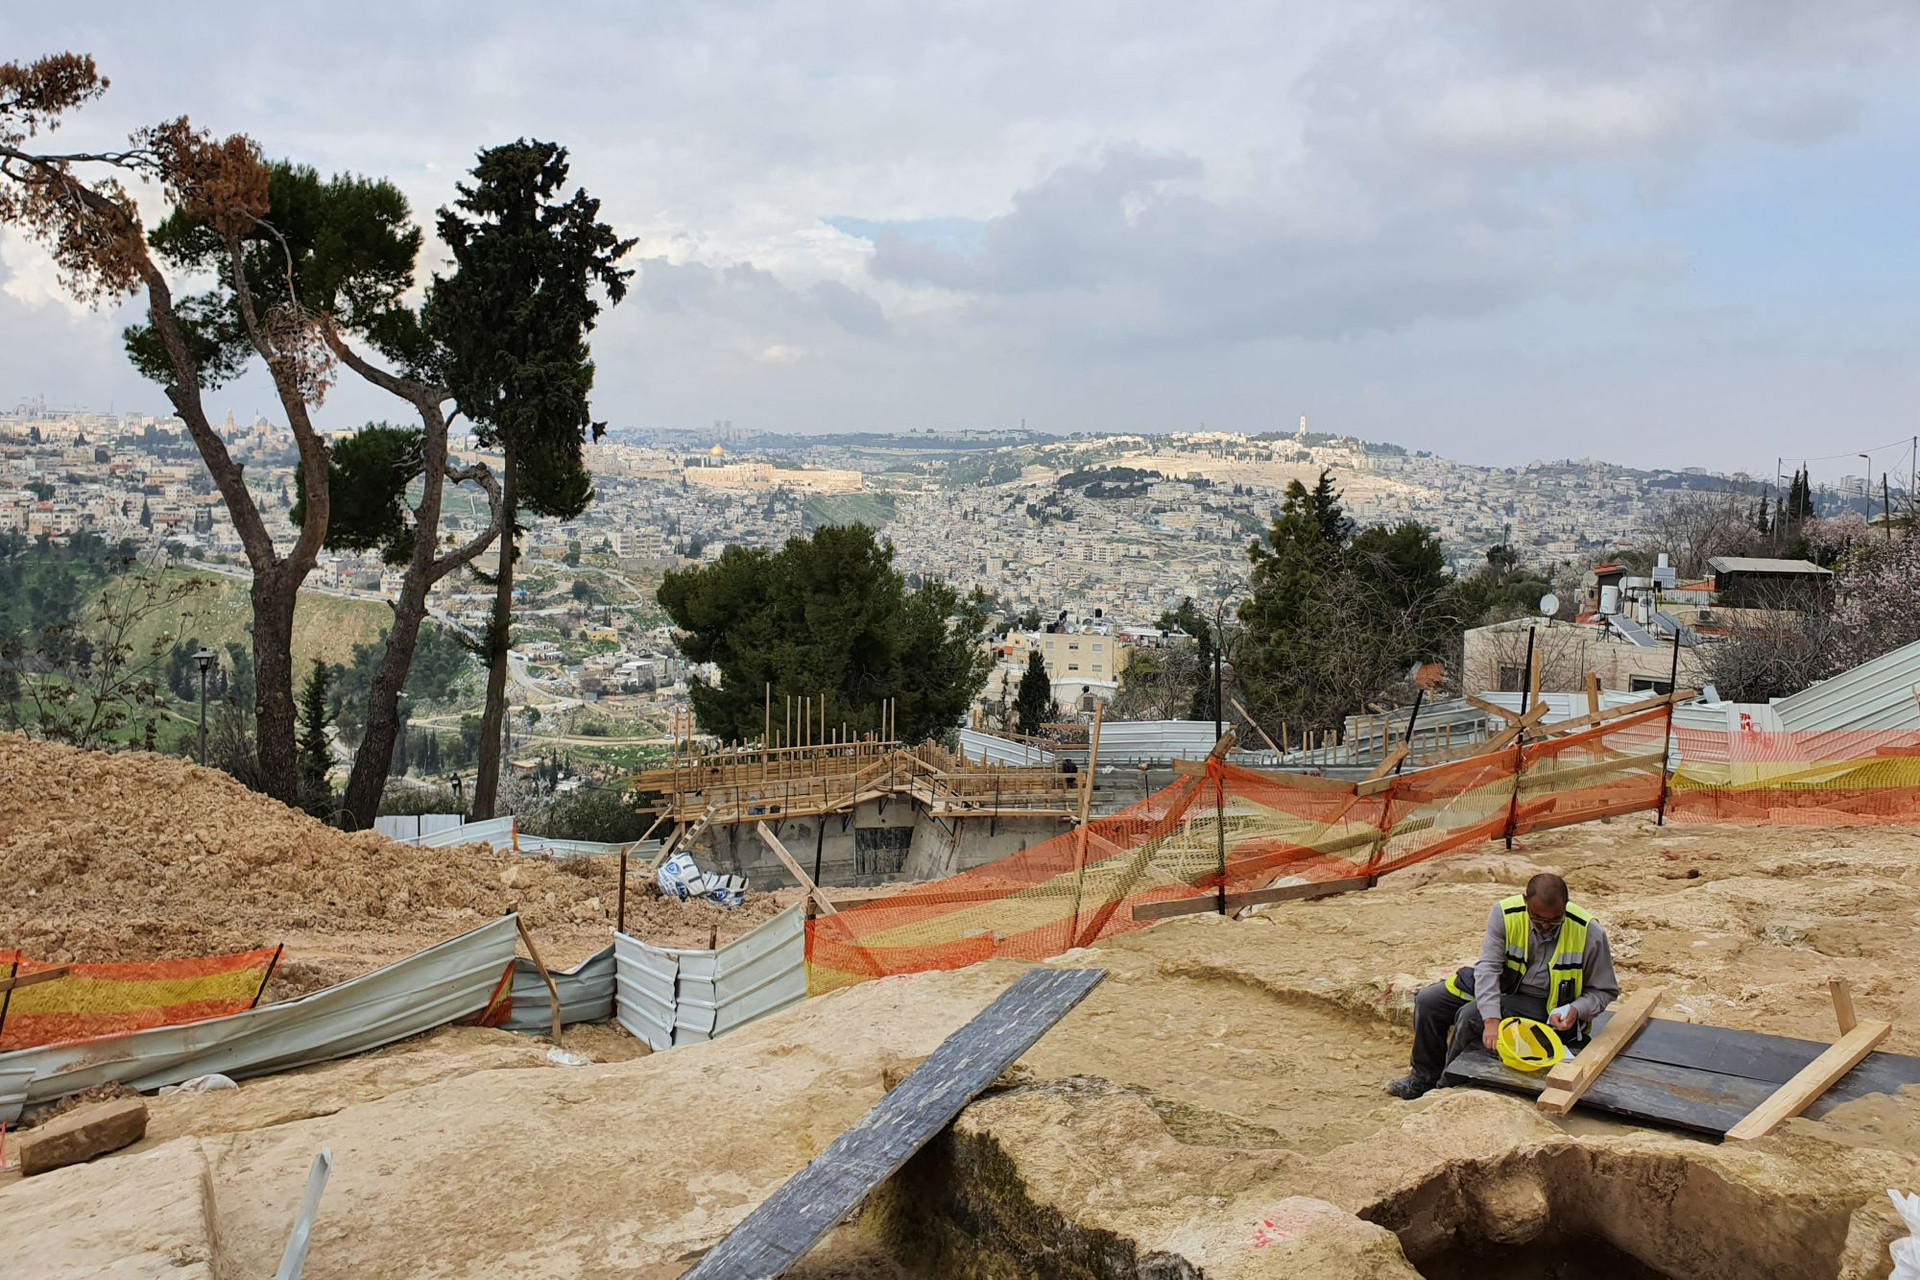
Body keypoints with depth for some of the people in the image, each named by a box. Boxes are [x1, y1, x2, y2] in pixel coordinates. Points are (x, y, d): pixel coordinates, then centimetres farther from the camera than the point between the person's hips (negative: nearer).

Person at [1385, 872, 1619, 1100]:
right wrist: (1492, 1020, -37)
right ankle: (1424, 1074, 15)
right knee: (1428, 1001, -6)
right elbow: (1488, 966, -25)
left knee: (1471, 1015, -27)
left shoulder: (1589, 933, -21)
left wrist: (1576, 1011, -28)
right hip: (1502, 984, 4)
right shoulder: (1504, 914, -18)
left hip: (1546, 1003, -4)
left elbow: (1604, 990, -7)